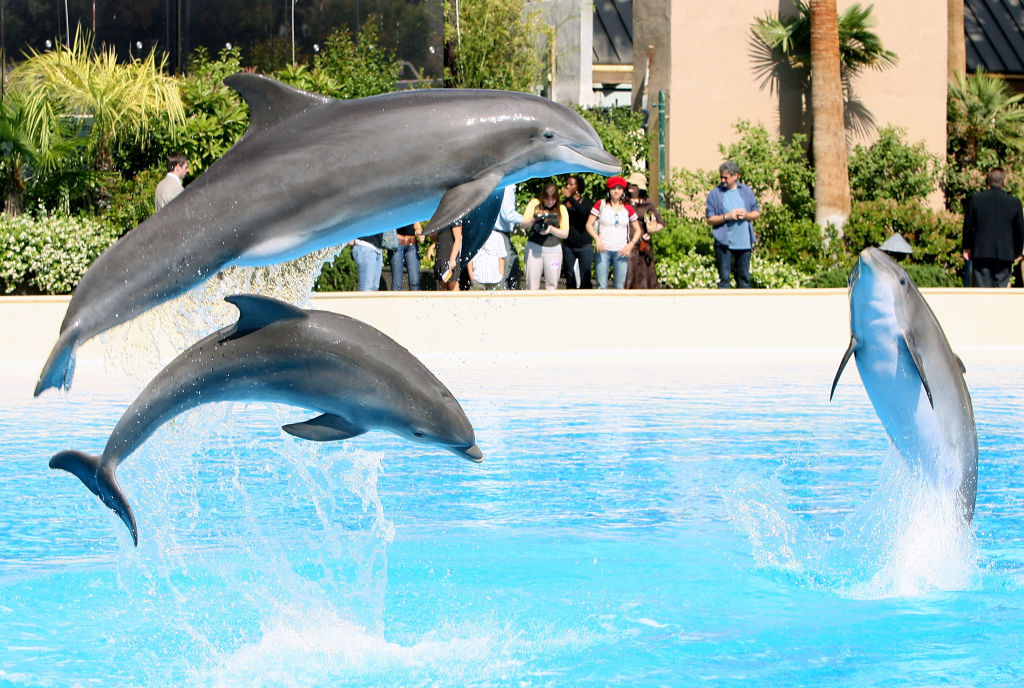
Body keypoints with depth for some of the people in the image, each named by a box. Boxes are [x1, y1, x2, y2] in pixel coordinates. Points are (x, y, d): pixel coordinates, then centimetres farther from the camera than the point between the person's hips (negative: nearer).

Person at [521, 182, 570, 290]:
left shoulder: (561, 209, 7)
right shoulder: (535, 204, 5)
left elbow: (565, 233, 4)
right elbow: (524, 225, 1)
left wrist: (551, 229, -13)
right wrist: (534, 219, -19)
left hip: (553, 249, 1)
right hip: (534, 247, -1)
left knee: (552, 285, -2)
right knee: (532, 284, -4)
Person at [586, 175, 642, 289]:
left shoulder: (628, 208, 9)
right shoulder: (600, 205, 5)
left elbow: (637, 230, 16)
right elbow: (589, 224, 4)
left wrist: (631, 245, -1)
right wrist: (597, 238, -14)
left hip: (621, 252, 1)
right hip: (603, 250, -1)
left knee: (620, 286, -3)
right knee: (602, 286, -7)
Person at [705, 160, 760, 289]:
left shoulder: (746, 191, 8)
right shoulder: (715, 194, 0)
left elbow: (757, 213, 13)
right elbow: (710, 219, -2)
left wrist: (747, 215, -8)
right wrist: (726, 217, -16)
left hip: (744, 242, 3)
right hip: (724, 242, -3)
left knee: (744, 277, 9)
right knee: (724, 277, -2)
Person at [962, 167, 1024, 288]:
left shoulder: (975, 199, -2)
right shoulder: (1014, 202, -1)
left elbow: (967, 226, 3)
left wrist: (967, 248, 14)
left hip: (981, 252, 0)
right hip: (1005, 254, 0)